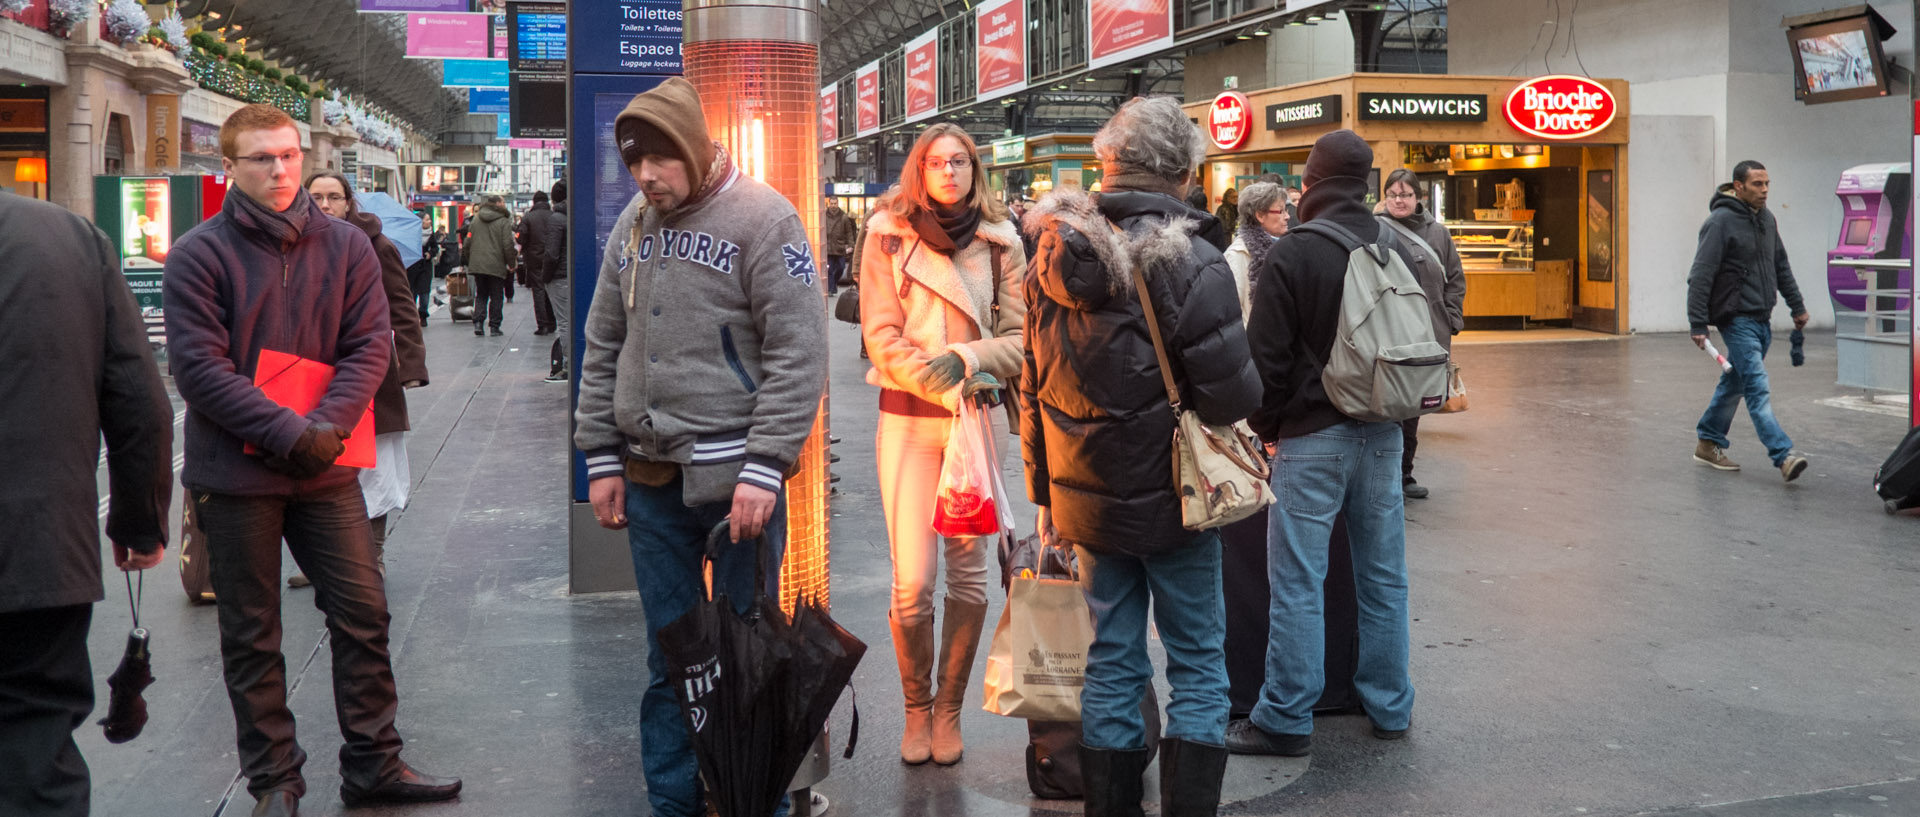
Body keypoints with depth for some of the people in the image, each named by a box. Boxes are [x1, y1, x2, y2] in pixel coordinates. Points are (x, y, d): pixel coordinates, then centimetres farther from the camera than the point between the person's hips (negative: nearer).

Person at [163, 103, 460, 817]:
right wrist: (286, 433, -20)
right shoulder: (199, 254, -6)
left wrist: (328, 425, -17)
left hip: (325, 466, 3)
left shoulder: (346, 245, 4)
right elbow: (199, 366, -13)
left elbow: (370, 344, -1)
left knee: (362, 612, 6)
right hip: (234, 472, -3)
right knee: (251, 636, 7)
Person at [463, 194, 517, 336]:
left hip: (477, 265, 4)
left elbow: (468, 242, 9)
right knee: (496, 297, 6)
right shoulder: (504, 222, -8)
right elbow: (508, 245, -11)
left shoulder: (475, 220, 8)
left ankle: (478, 322, -1)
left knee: (480, 295, 14)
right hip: (496, 266, -4)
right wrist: (511, 264, -2)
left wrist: (469, 260, 19)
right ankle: (494, 326, 6)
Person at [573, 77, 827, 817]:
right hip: (648, 478, 5)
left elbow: (797, 354, -13)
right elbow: (603, 349, 16)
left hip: (734, 476, -5)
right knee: (668, 657, 12)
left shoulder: (761, 218, -8)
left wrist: (763, 470, -18)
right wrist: (601, 460, 10)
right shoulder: (632, 226, 10)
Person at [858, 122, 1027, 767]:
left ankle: (949, 708, 20)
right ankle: (916, 707, 17)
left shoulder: (1001, 242, 6)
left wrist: (965, 358, -14)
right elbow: (883, 339, -3)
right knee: (913, 581, -4)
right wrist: (949, 387, -13)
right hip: (908, 418, -1)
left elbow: (1018, 338, 5)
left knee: (969, 575, 3)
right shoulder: (888, 236, 2)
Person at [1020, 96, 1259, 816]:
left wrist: (1044, 493, 17)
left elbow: (1033, 391, 9)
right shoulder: (1191, 261, -16)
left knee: (1111, 662, 14)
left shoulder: (1054, 257, 3)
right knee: (1198, 664, 8)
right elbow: (1232, 392, -19)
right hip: (1171, 498, -5)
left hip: (1088, 500, 5)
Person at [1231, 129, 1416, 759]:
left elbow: (1266, 355, -10)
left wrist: (1268, 426, 4)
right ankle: (1390, 708, 23)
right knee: (1383, 576, 13)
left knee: (1297, 581, 0)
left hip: (1313, 435, -6)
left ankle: (1286, 719, 5)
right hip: (1383, 433, 6)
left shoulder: (1292, 253, -12)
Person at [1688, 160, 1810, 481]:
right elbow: (1700, 276, -15)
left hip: (1762, 319, 8)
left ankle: (1708, 442, 27)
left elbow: (1781, 266, 24)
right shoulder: (1721, 221, -12)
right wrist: (1698, 324, -19)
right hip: (1737, 319, -8)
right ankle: (1783, 457, -19)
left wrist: (1797, 305, 23)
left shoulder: (1766, 218, 13)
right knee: (1758, 388, -13)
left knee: (1735, 383, 15)